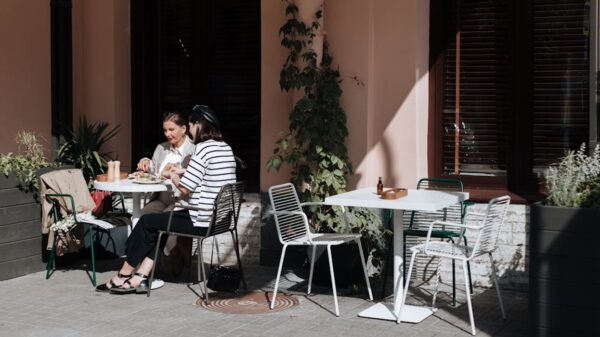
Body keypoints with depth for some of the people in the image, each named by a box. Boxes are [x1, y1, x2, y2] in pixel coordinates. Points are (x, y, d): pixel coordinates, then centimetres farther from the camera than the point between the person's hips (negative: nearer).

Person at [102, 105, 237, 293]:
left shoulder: (203, 148, -17)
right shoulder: (226, 148, 10)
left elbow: (184, 188, -16)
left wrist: (172, 176, 4)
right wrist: (182, 173, 17)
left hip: (202, 222, -9)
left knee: (147, 222, 8)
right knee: (158, 221, 19)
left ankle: (123, 276, 22)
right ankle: (140, 277, 14)